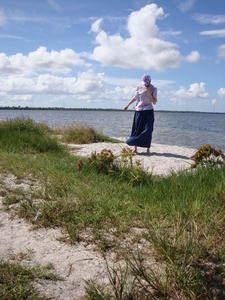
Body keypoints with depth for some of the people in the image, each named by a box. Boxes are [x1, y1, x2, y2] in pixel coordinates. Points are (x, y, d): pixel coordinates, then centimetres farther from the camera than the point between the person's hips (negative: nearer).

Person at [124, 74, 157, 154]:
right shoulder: (139, 87, 1)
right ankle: (135, 148, 7)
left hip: (148, 112, -2)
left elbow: (154, 102, -8)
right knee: (137, 129, 0)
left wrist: (149, 93, -18)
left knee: (148, 130, -7)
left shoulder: (153, 89, -4)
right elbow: (135, 97, 15)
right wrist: (128, 105, 16)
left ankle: (148, 149, 0)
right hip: (139, 111, 2)